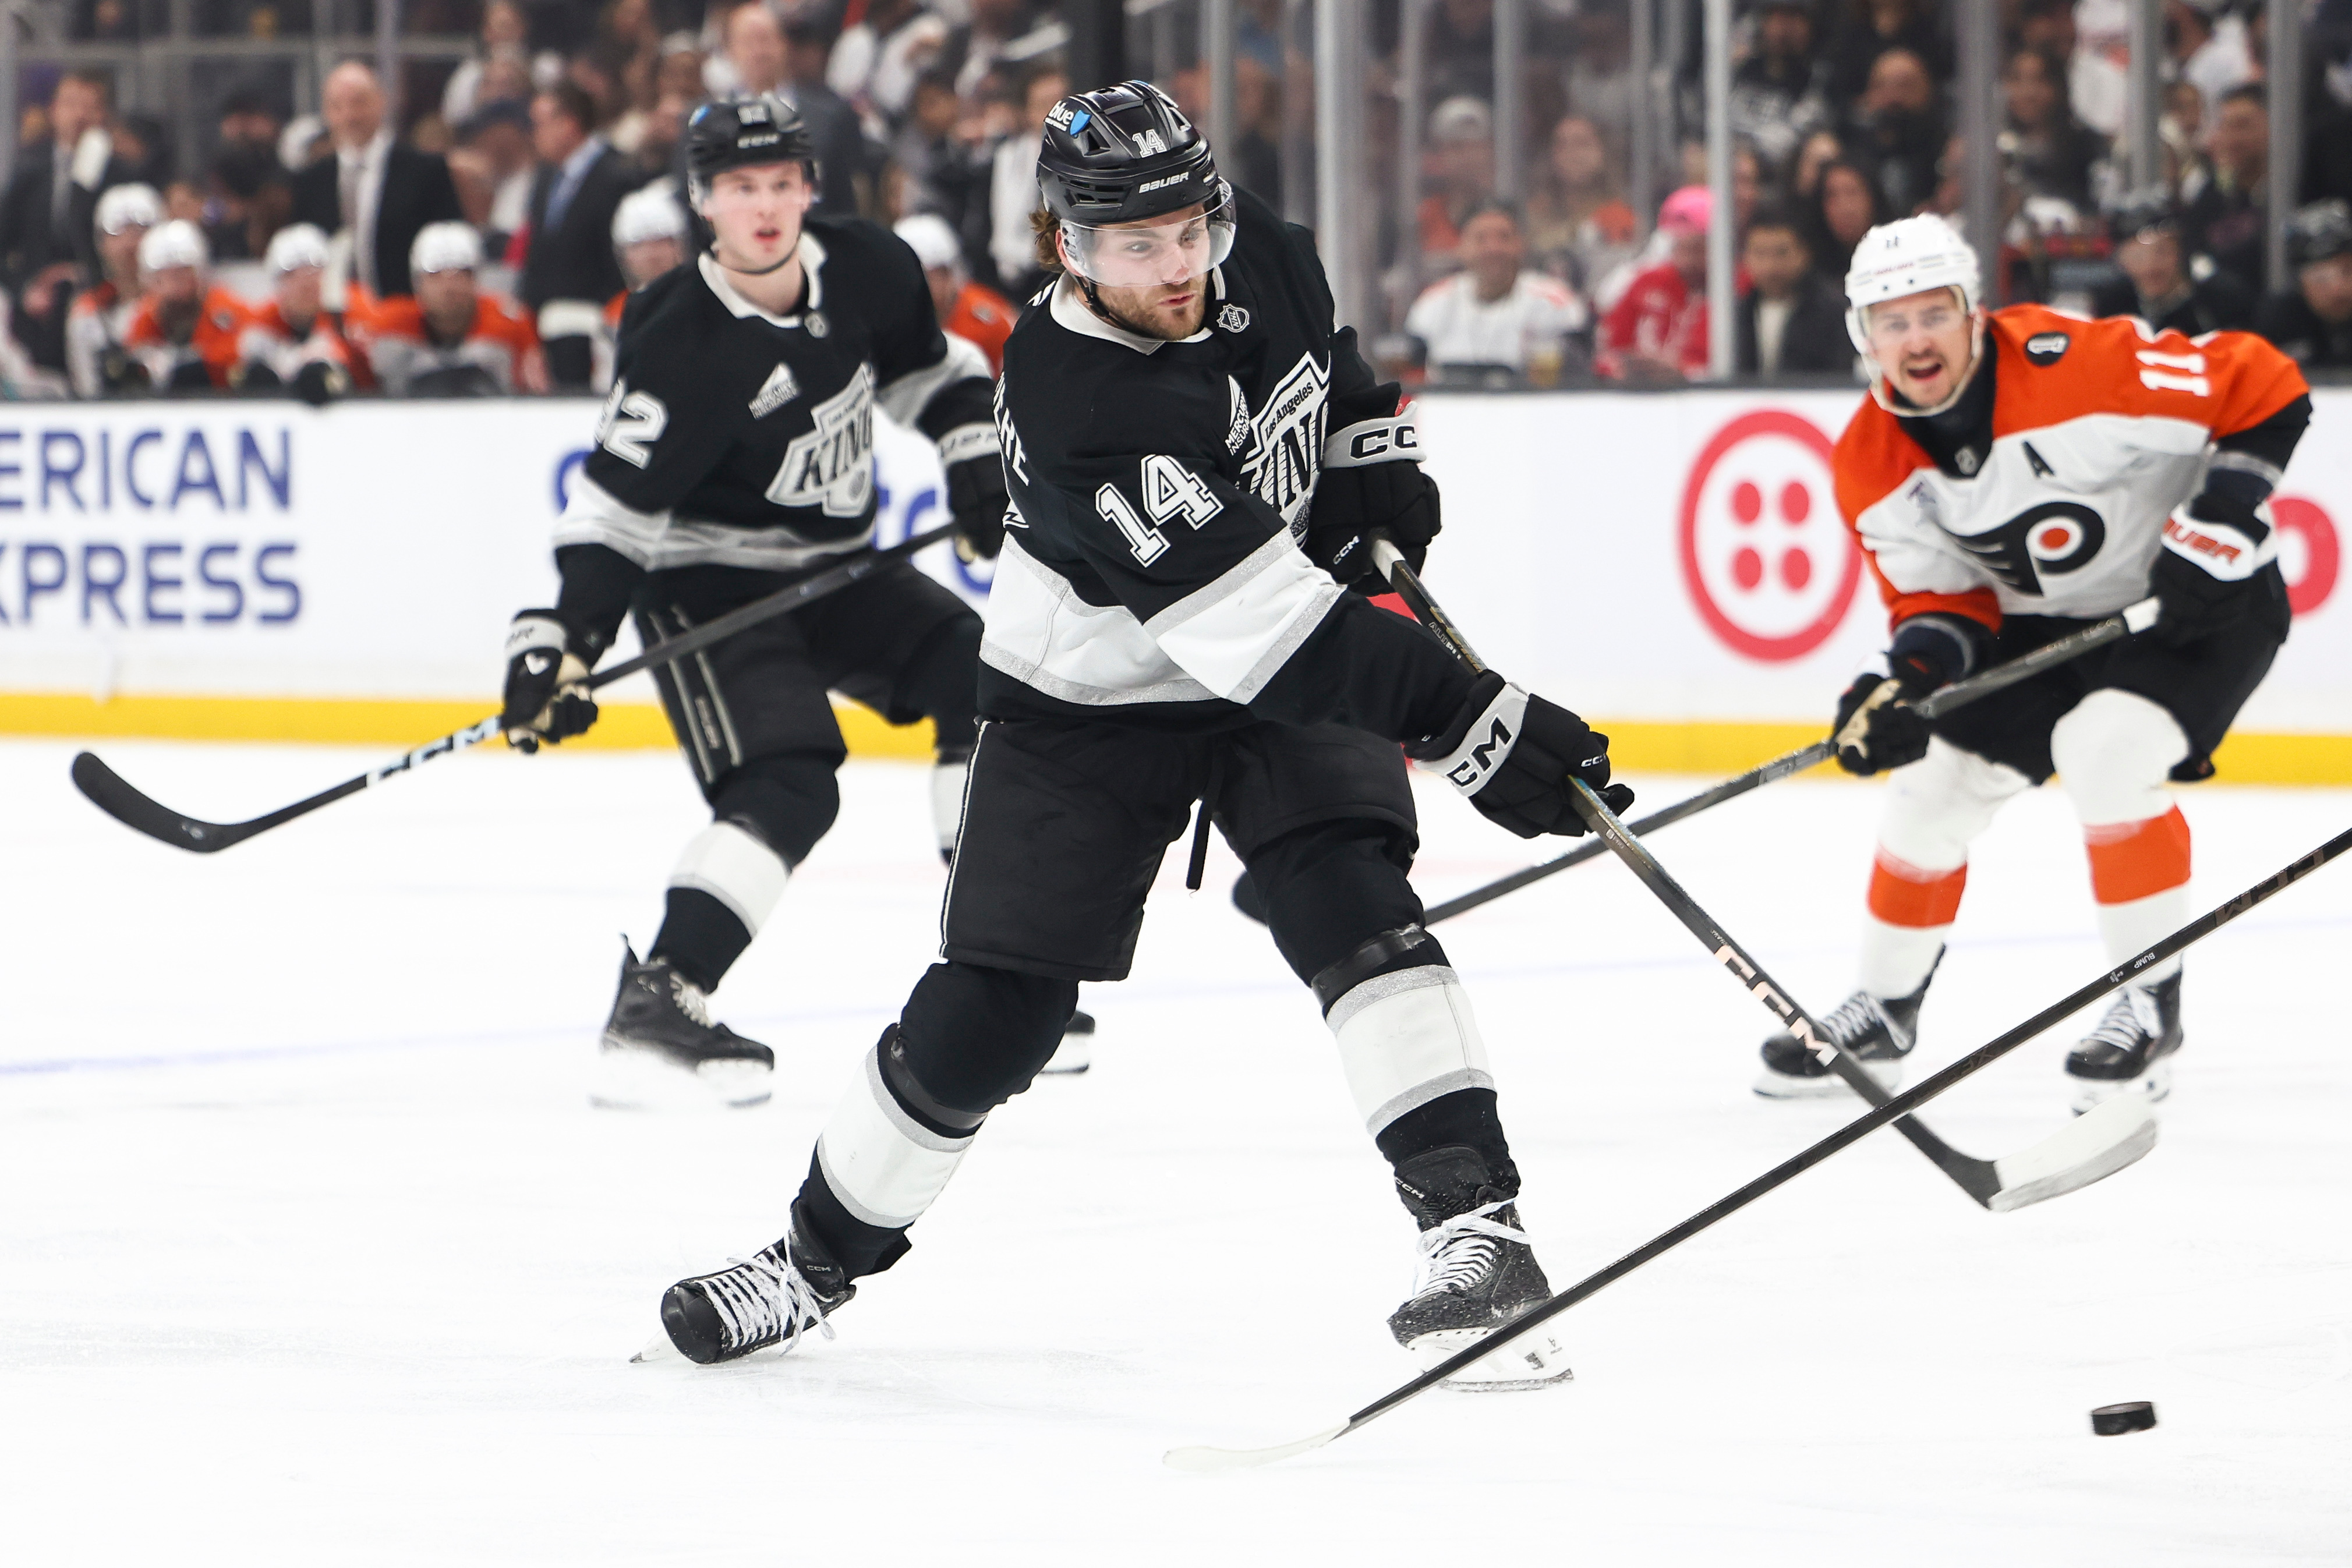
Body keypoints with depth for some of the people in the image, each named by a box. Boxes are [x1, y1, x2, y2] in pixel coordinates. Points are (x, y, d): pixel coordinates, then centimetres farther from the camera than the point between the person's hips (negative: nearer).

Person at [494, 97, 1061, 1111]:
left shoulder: (866, 273, -6)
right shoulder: (681, 347, -26)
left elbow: (932, 373, 14)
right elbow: (612, 508, -24)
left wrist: (979, 471, 3)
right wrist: (562, 640, -31)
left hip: (830, 568, 8)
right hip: (706, 583, -8)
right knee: (787, 787, -24)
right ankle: (655, 1007, -25)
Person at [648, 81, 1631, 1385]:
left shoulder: (1256, 253, -15)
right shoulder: (1075, 409, -34)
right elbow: (1257, 622, -39)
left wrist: (1377, 464, -2)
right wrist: (1467, 723, -43)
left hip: (1293, 646, 4)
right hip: (1094, 700, -4)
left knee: (1350, 904, -22)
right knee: (987, 1019, -1)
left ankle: (1475, 1226, -26)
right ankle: (824, 1252, 22)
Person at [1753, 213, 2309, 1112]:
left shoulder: (2078, 365, -30)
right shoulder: (1872, 467, -11)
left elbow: (2263, 390, -24)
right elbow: (1941, 598, -3)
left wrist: (2220, 525, -29)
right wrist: (1908, 682, -24)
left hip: (2196, 599, -6)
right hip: (2046, 620, 7)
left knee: (2106, 751, -27)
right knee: (1935, 777, 4)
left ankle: (2153, 1005, -11)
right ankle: (1884, 1014, 25)